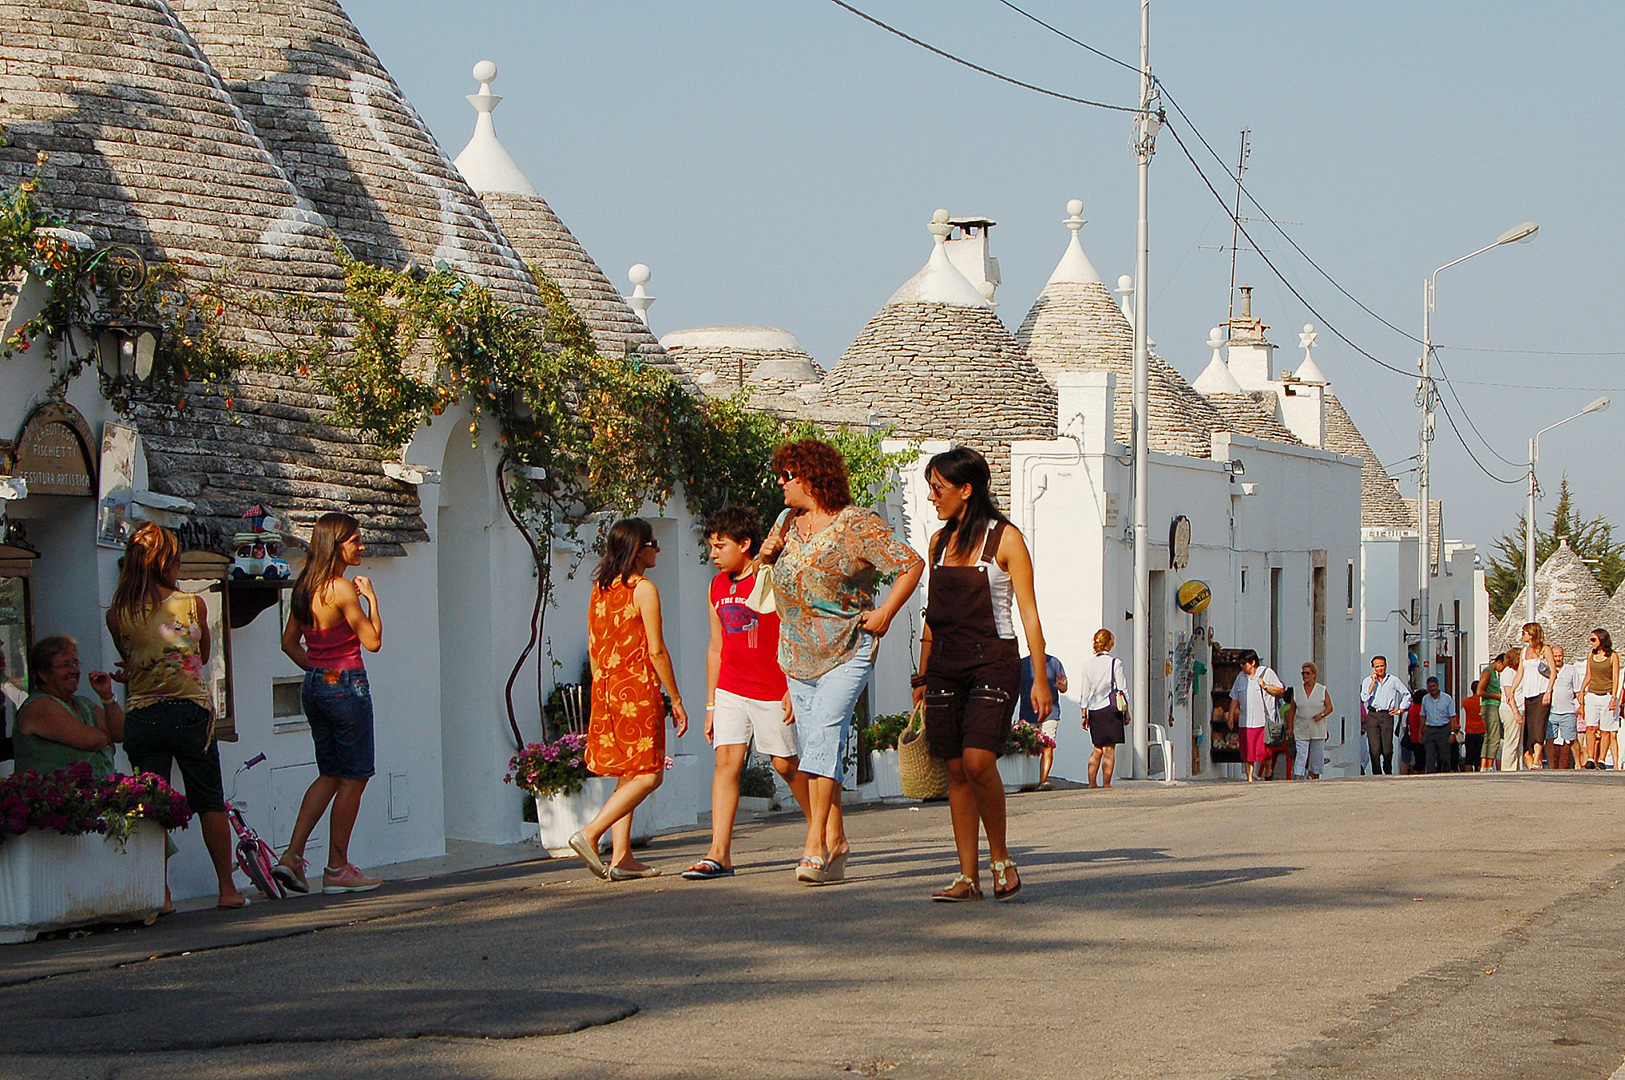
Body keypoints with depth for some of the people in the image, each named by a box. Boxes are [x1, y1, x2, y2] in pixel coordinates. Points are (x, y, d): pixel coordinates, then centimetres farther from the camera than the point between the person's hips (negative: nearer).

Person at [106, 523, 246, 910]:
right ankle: (227, 889, 12)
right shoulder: (191, 604, -5)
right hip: (191, 711, -1)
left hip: (141, 715, 1)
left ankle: (160, 893, 3)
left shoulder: (118, 614, -3)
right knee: (211, 804, 9)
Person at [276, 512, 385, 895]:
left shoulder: (305, 587, 8)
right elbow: (373, 641, -13)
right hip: (347, 685, -8)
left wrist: (315, 670, 15)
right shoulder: (343, 589, -17)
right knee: (353, 778, 3)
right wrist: (371, 596, -6)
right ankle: (337, 870, 6)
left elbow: (289, 642, 14)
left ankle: (292, 855, 6)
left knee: (330, 774, 16)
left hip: (313, 686, 8)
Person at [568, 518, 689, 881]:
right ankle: (590, 834, -16)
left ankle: (621, 857, 6)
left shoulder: (599, 589, 11)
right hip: (637, 688, -8)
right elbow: (656, 651, -11)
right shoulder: (643, 589, -9)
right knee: (648, 775, -6)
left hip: (605, 688, 8)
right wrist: (675, 699, -6)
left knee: (628, 775, 12)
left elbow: (594, 647, 14)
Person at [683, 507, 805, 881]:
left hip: (772, 692, -5)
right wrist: (710, 703, 16)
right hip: (730, 691, 5)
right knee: (726, 760, -8)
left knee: (786, 764, 3)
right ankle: (719, 854, -14)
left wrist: (793, 689, -14)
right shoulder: (717, 587, 11)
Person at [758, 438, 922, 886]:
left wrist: (885, 613, -12)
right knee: (813, 744, 8)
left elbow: (911, 564, -7)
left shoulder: (859, 526, -9)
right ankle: (835, 841, 17)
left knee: (824, 732, -21)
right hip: (798, 654, 7)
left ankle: (815, 844, -26)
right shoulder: (788, 521, 11)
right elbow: (766, 555, 28)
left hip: (847, 650, -7)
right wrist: (768, 551, 5)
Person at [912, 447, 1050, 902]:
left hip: (993, 662, -6)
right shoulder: (940, 542, 13)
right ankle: (967, 876, 4)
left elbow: (1029, 611, -5)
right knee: (956, 770, 1)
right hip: (945, 665, 6)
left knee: (978, 761, -19)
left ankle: (1001, 859, -2)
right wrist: (922, 677, 17)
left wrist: (1040, 676, -10)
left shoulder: (1005, 538, -4)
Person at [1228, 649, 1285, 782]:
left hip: (1265, 720, -4)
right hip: (1246, 720, 4)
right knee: (1248, 752, 1)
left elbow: (1281, 690, 1)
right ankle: (1250, 777, 4)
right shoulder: (1241, 677, 15)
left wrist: (1265, 686, -11)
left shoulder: (1267, 673, 2)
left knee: (1265, 750, -4)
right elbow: (1234, 699, 20)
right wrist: (1231, 716, 14)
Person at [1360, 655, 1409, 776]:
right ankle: (1377, 774, -5)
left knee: (1387, 750, -4)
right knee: (1374, 749, -9)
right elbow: (1364, 698, -4)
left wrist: (1400, 710, 8)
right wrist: (1374, 682, -5)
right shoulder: (1368, 681, 10)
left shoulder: (1393, 680, 9)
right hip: (1372, 715, 0)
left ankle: (1388, 772, 18)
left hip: (1387, 716, 0)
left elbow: (1407, 694, 16)